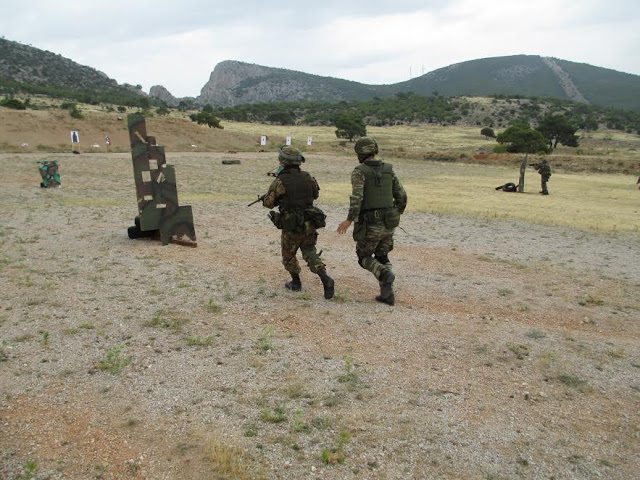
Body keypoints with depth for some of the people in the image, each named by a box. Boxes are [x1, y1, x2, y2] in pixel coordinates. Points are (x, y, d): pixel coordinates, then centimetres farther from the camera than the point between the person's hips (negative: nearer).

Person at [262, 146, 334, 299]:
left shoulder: (280, 181, -13)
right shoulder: (307, 178, 1)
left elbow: (268, 203, -6)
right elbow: (316, 194, 19)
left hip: (291, 226, -4)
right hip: (310, 224, 4)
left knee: (288, 255, 20)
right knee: (310, 253, 14)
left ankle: (296, 282, 30)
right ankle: (325, 279, -7)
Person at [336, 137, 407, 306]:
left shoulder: (359, 171, -8)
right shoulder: (388, 170, 8)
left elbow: (357, 196, -24)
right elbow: (401, 196, 8)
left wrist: (349, 220, -23)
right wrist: (396, 215, 24)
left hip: (369, 225, -5)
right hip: (388, 224, 5)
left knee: (364, 257, 16)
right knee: (382, 257, 21)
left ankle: (385, 274, -12)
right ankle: (387, 294, 11)